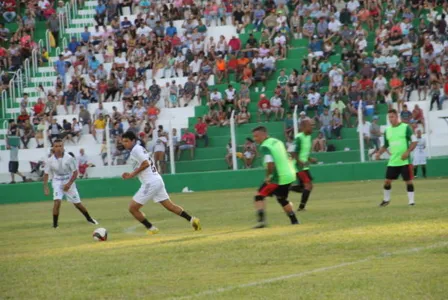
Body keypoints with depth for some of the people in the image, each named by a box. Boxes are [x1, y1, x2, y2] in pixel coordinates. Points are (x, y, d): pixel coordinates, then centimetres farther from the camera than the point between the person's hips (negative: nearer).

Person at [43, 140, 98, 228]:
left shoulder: (69, 158, -16)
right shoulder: (50, 160, -12)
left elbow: (75, 172, -9)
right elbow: (46, 174, 1)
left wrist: (69, 184, -18)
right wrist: (45, 187, -6)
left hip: (69, 182, 0)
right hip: (57, 183, 0)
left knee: (77, 203, 9)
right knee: (57, 201, -23)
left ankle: (89, 218, 33)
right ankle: (55, 224, -14)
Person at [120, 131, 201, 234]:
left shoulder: (136, 149, -9)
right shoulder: (140, 148, 21)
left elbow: (145, 164, -21)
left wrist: (133, 174, -10)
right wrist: (130, 175, 13)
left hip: (150, 182, -10)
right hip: (157, 180, 10)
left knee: (132, 208, -4)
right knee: (170, 206, 14)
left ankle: (151, 228, 2)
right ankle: (192, 219, 10)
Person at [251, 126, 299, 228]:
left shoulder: (264, 147, -14)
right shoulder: (277, 142, 12)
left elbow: (270, 163, -28)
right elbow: (288, 158, 20)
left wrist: (268, 176, -15)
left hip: (277, 178, -8)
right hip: (289, 175, 8)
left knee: (259, 196, -1)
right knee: (282, 199, 27)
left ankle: (261, 220, -15)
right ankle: (294, 221, 30)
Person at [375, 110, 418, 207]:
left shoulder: (406, 127, -6)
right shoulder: (387, 131, 9)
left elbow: (414, 141, -6)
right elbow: (385, 145, 20)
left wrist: (407, 152, -19)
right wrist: (379, 153, 2)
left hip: (404, 161, -5)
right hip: (393, 161, 5)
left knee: (408, 180, -3)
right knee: (387, 181, 5)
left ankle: (411, 200, 5)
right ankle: (386, 199, 23)